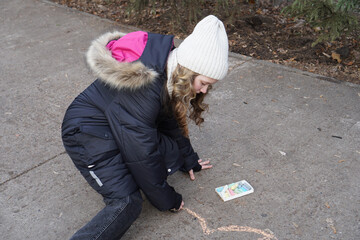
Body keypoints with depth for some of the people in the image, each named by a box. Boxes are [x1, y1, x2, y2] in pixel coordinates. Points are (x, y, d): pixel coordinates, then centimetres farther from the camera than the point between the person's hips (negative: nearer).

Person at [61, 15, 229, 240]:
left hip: (125, 126, 9)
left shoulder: (170, 71, -8)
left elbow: (172, 122, 7)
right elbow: (142, 152, -27)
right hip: (88, 132, -8)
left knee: (176, 153, -5)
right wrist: (167, 200, -13)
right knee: (127, 203, -22)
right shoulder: (142, 89, -35)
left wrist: (189, 160, 20)